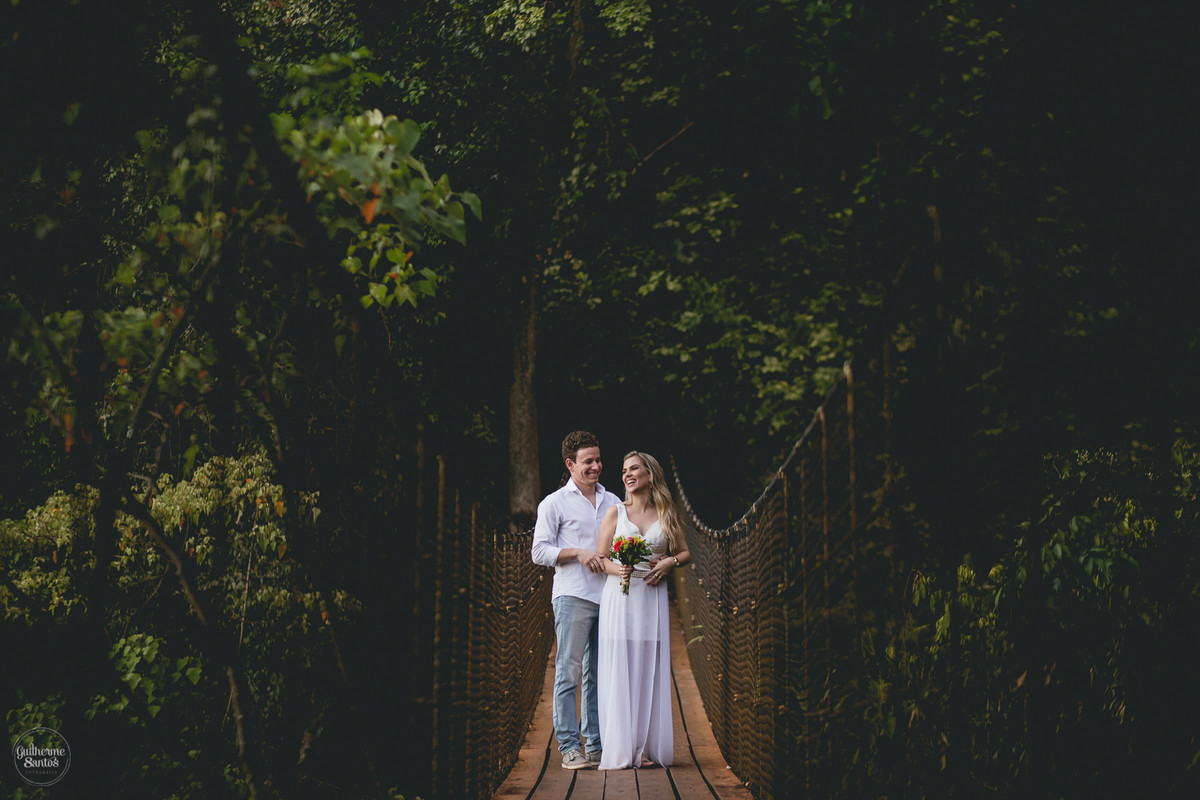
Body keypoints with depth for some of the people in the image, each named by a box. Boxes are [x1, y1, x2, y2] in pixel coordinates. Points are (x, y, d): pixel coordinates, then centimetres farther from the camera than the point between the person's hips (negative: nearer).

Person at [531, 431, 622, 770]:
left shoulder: (613, 502, 18)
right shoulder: (554, 503, 4)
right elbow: (540, 551, -1)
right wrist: (579, 553, -12)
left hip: (608, 596, 5)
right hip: (572, 596, -5)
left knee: (599, 674, 6)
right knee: (568, 672, -6)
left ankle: (597, 744, 10)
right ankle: (570, 748, -3)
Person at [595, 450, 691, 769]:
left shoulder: (666, 515, 10)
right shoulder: (615, 513, 6)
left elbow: (685, 552, 16)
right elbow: (601, 559, 4)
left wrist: (669, 562, -4)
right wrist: (619, 569, -17)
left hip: (652, 598, 1)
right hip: (619, 597, -1)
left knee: (650, 671, 0)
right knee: (619, 671, -5)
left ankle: (647, 747, 6)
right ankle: (620, 750, -3)